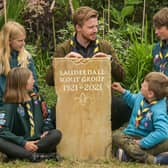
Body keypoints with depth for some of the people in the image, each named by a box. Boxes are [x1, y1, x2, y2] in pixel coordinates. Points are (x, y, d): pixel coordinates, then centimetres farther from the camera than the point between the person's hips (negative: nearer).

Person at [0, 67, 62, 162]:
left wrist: (46, 131, -2)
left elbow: (47, 116, 20)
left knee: (56, 134, -23)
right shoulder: (9, 106, -6)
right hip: (18, 145, -4)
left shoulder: (36, 98, 11)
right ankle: (35, 156, -39)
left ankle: (20, 154, -30)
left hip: (37, 142, 4)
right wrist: (23, 143, -24)